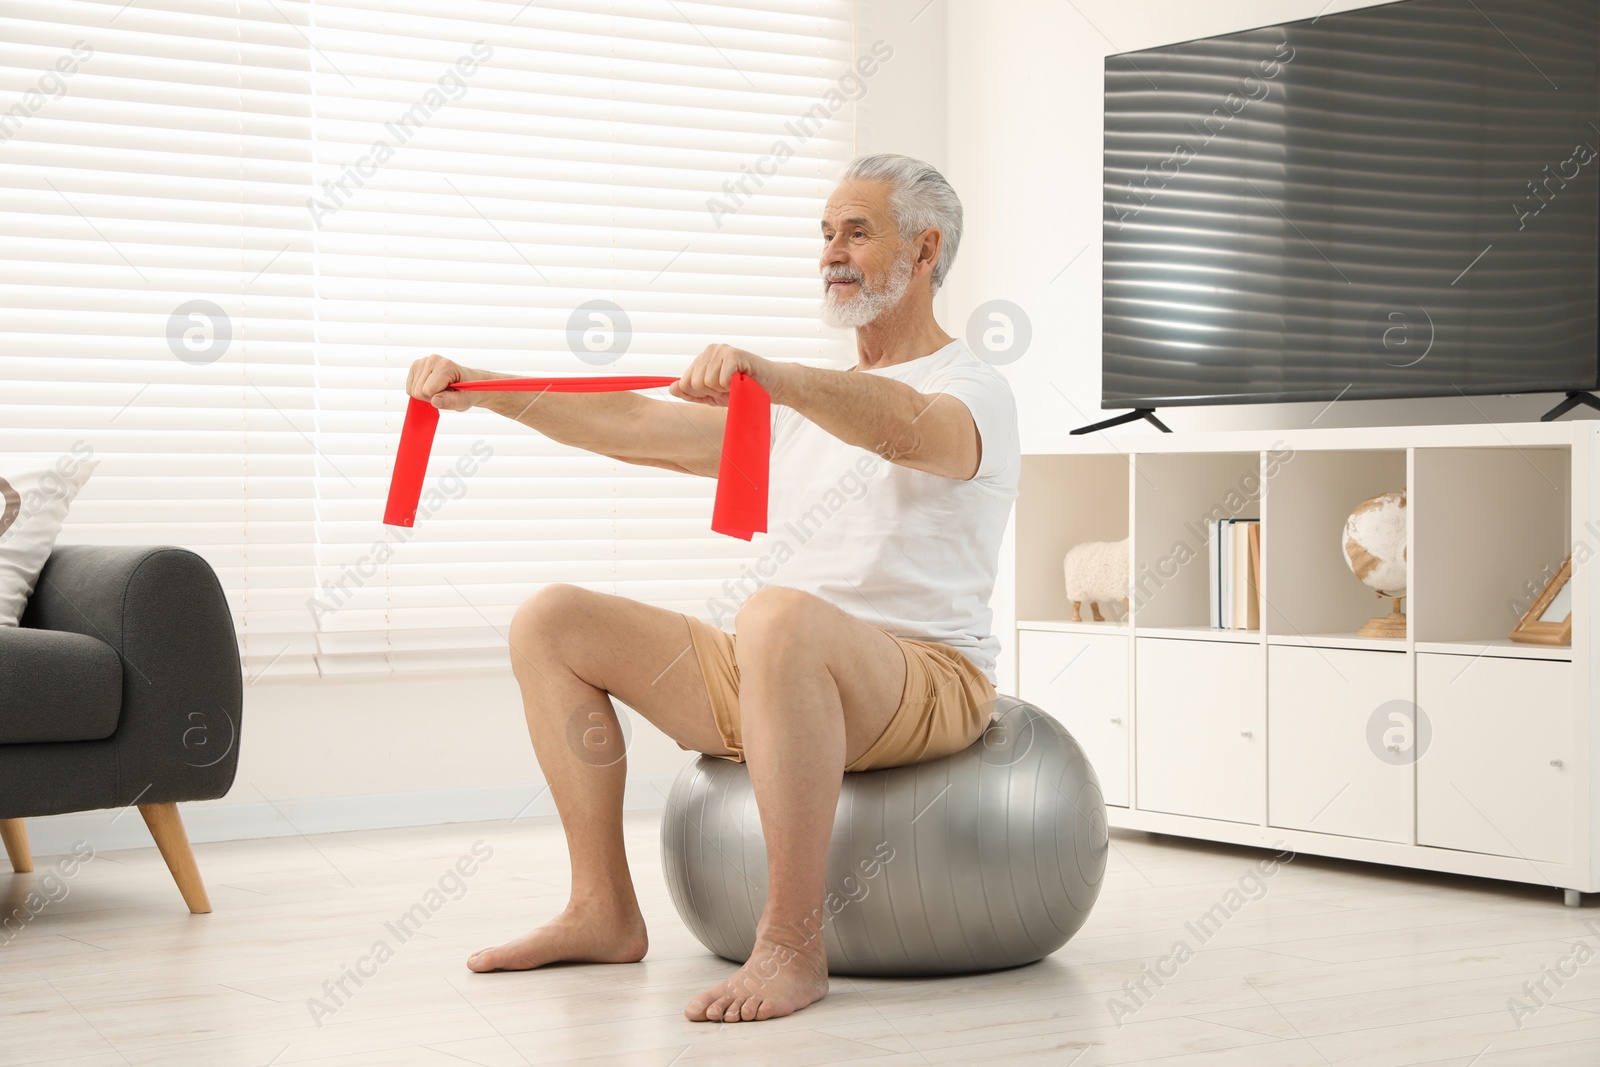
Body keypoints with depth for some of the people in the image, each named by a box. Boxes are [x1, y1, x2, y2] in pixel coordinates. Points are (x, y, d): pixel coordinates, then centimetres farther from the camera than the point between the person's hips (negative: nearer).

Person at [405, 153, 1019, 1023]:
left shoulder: (971, 388, -2)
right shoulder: (803, 401, 23)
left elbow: (904, 428, -29)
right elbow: (630, 427, 18)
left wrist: (772, 374, -46)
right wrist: (480, 389, 8)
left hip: (926, 682, -8)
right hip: (772, 679, 8)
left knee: (776, 615, -41)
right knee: (550, 622, -1)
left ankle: (791, 946, -35)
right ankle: (604, 912, 0)